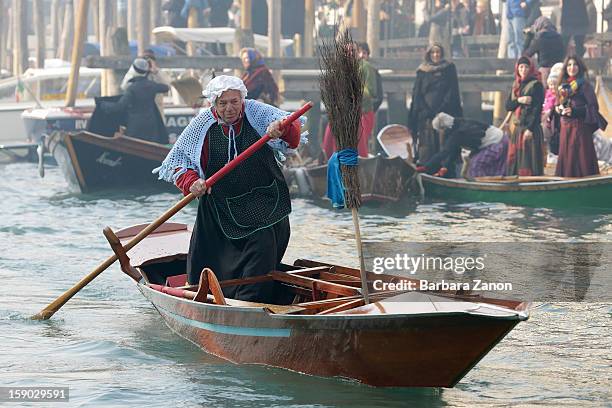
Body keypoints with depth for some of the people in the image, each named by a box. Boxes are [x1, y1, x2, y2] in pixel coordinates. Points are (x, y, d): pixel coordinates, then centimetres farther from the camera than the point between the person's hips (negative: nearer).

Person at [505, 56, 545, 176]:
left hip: (530, 127, -7)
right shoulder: (516, 85, 16)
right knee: (514, 159, 4)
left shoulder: (536, 85, -4)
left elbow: (537, 108, -11)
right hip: (517, 127, 7)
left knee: (529, 159, -9)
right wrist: (519, 100, -10)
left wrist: (530, 129, -18)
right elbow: (508, 106, 10)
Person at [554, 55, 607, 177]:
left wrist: (574, 111, -17)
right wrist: (559, 108, -1)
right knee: (566, 157, 4)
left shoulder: (584, 84, -4)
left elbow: (593, 107, -8)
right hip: (565, 127, 6)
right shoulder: (563, 85, 13)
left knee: (580, 157, -7)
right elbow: (557, 105, 22)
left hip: (580, 126, -6)